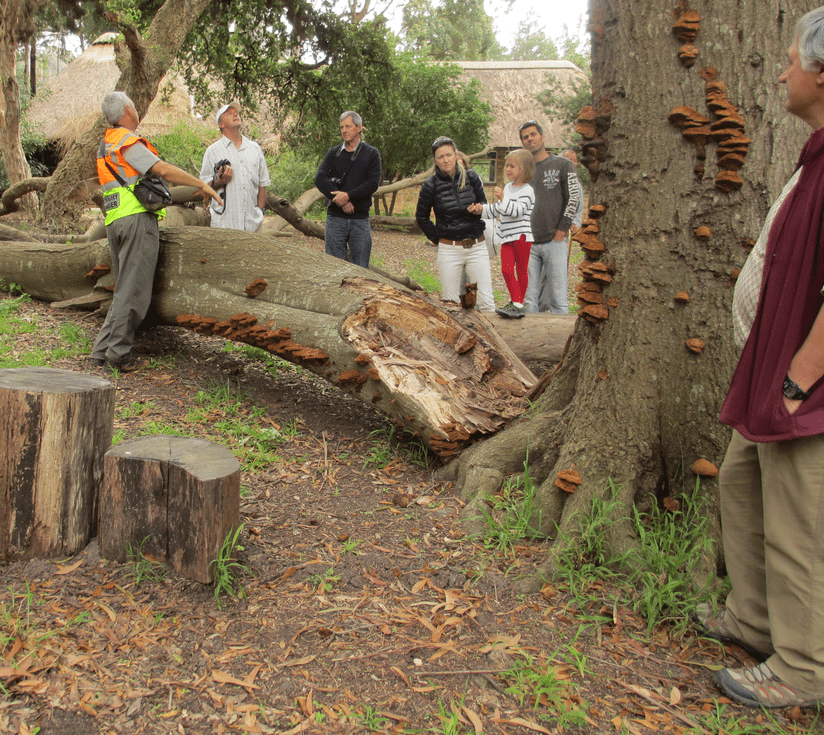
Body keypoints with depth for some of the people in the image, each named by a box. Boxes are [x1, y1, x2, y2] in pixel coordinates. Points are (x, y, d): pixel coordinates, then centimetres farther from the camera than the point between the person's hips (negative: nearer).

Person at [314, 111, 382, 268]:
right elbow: (320, 179, -2)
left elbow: (373, 183, -6)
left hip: (360, 219, -1)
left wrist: (348, 195, -18)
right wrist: (339, 199, -16)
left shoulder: (371, 154, 7)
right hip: (335, 218, 1)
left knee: (360, 269, 1)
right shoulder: (333, 153, 11)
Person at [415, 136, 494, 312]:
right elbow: (421, 217, 11)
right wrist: (437, 238, 3)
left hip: (477, 247, 1)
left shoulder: (472, 177, 2)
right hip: (449, 249, -1)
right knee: (450, 303, 3)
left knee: (486, 301, -2)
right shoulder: (430, 185, -1)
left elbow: (483, 203, 14)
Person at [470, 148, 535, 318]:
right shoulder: (508, 187, 16)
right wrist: (482, 209, 11)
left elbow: (517, 210, -23)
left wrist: (502, 198, -28)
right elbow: (497, 209, 25)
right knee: (506, 270, -4)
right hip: (507, 238, 7)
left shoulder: (527, 191, -9)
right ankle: (515, 303, 0)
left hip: (521, 236, -7)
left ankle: (518, 303, 8)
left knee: (521, 271, 2)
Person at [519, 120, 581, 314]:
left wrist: (561, 231, -7)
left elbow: (573, 199, 1)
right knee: (528, 299, 1)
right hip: (528, 243, 3)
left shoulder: (563, 165, 6)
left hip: (554, 241, -3)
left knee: (558, 299, -3)